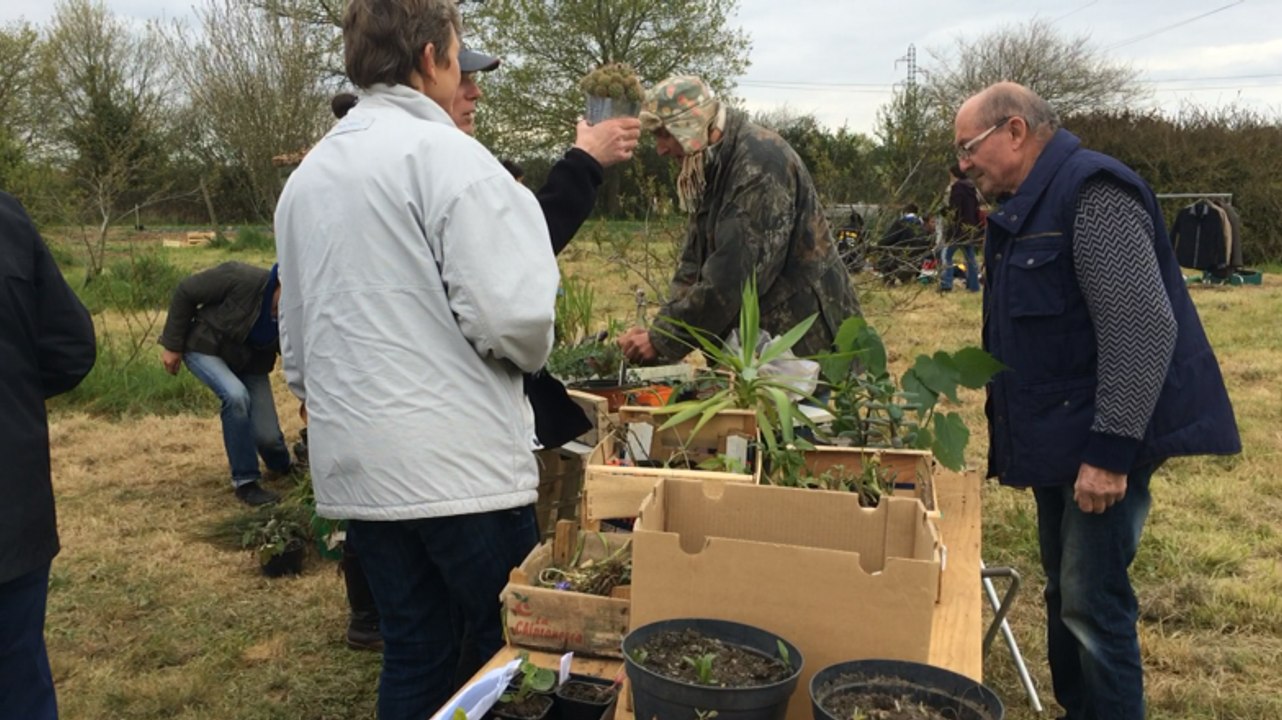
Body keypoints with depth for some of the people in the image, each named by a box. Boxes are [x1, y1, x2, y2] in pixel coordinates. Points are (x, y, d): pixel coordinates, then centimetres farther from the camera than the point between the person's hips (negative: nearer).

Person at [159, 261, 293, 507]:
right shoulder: (240, 279, -32)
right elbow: (185, 292, -19)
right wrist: (172, 345, -14)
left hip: (251, 363, 3)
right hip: (205, 349, -3)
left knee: (268, 435, -11)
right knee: (236, 396, -34)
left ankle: (282, 468, 28)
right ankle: (245, 482, -16)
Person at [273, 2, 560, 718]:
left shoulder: (307, 175, 14)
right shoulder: (444, 154, -11)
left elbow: (296, 344, 19)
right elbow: (513, 317, -19)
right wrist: (533, 351, 2)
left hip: (353, 467, 8)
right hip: (460, 467, -7)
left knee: (413, 653, 17)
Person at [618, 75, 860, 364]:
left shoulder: (759, 162, -20)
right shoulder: (713, 166, 10)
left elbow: (735, 275, -26)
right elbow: (695, 261, 8)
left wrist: (664, 340, -20)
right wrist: (661, 328, -6)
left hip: (803, 336, -8)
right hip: (761, 337, 9)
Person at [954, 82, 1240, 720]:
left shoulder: (1093, 193, -16)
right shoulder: (1028, 205, 15)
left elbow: (1143, 330, -23)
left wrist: (1110, 450, -24)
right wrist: (1017, 439, 21)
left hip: (1100, 445, -10)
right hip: (1056, 440, 10)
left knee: (1093, 602, -4)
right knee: (1064, 594, 16)